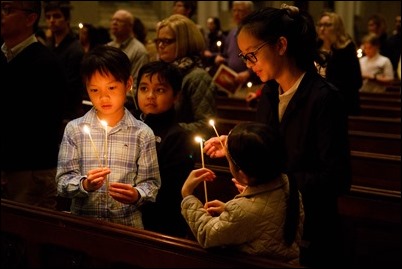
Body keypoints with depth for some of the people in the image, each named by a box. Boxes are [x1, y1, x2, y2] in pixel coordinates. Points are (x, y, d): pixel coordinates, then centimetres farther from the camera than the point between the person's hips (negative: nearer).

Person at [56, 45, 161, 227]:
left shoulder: (142, 134, 5)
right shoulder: (75, 129, 6)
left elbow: (150, 183, 7)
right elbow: (63, 182, 4)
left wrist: (137, 195, -13)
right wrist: (84, 185, -15)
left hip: (128, 224, 0)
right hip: (82, 224, 0)